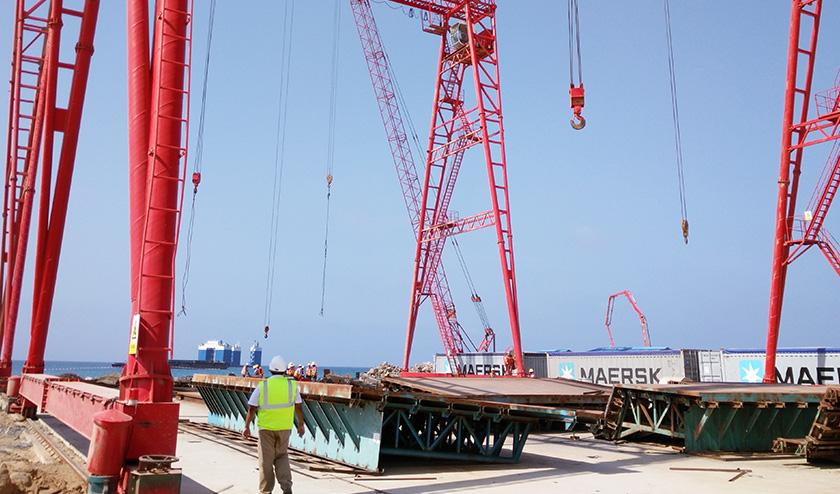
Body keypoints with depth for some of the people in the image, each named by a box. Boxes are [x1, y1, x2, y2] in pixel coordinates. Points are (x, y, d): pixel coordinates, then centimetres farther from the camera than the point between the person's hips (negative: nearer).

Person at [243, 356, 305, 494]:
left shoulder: (263, 385, -5)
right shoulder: (292, 384, -2)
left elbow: (252, 409, -5)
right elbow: (298, 407, 3)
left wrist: (247, 427, 4)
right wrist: (301, 425, 14)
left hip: (266, 427, -2)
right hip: (285, 427, 2)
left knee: (266, 460, 10)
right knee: (282, 457, 17)